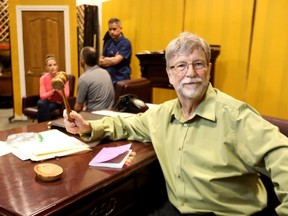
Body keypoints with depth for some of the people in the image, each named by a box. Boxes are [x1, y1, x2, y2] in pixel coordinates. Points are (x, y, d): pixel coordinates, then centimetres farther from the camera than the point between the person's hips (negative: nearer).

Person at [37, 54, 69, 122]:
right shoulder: (43, 78, -7)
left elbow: (66, 95, -17)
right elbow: (42, 96, -14)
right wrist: (53, 91, -28)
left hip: (59, 103, -2)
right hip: (49, 101, 3)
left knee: (43, 108, -30)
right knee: (41, 103, -32)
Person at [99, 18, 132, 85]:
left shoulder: (126, 43, -8)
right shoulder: (108, 42, 12)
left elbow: (115, 61, -16)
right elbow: (101, 60, 12)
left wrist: (106, 60, 2)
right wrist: (111, 59, -6)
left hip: (121, 80, -5)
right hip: (108, 78, 6)